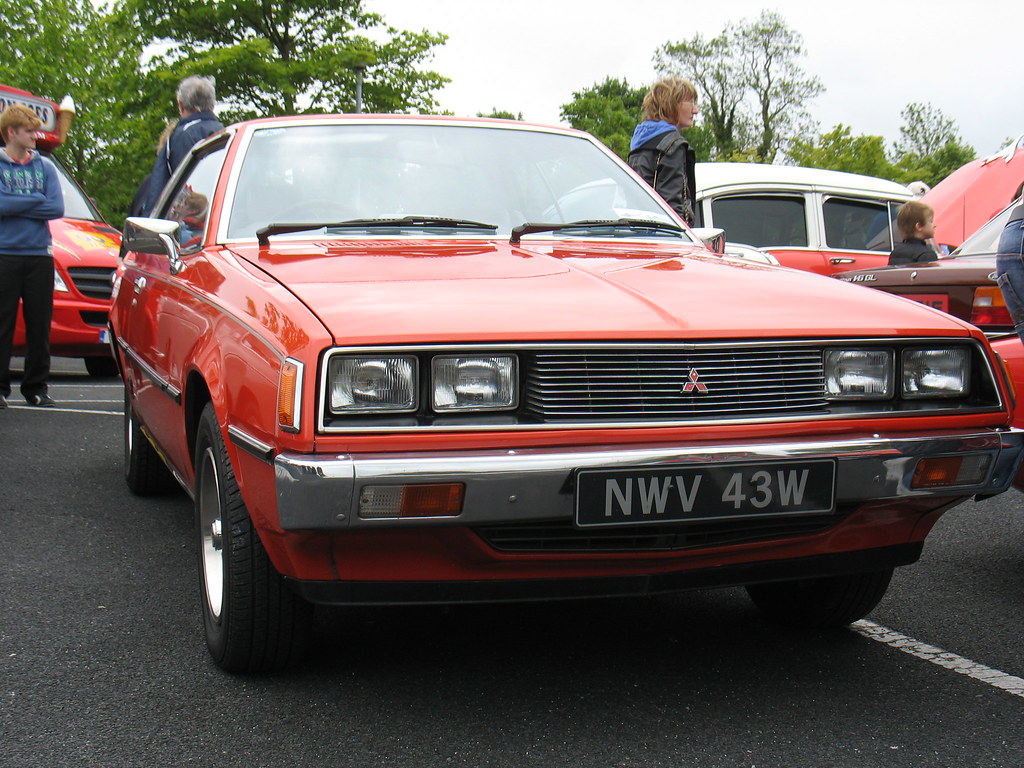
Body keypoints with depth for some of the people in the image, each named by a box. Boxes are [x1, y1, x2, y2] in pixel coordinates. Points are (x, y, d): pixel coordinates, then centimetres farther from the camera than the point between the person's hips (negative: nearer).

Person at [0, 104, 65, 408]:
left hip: (39, 255, 3)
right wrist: (37, 199, -6)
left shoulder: (45, 166, 11)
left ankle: (37, 387, 12)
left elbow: (57, 208, -1)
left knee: (40, 324, 4)